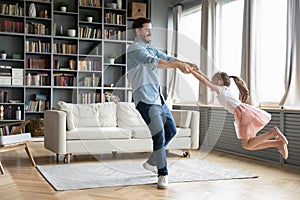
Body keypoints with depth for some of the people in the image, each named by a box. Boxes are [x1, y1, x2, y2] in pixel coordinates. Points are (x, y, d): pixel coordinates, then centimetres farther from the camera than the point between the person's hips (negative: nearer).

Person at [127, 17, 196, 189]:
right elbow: (153, 62, -25)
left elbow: (167, 58, 10)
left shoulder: (151, 49, 20)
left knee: (171, 130, 16)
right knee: (159, 135, -14)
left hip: (158, 98, 10)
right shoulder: (135, 49, -9)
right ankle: (163, 174, -3)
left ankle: (151, 162, 29)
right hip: (146, 99, -10)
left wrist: (186, 64, -6)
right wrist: (178, 65, -31)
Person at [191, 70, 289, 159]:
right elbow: (209, 82, 36)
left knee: (247, 145, -9)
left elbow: (205, 82, -6)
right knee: (250, 145, 9)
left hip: (243, 112, -9)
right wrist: (199, 72, 36)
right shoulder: (224, 90, 24)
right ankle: (278, 143, 3)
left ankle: (273, 132, -13)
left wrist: (192, 71, 1)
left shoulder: (221, 89, -1)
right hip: (243, 112, 9)